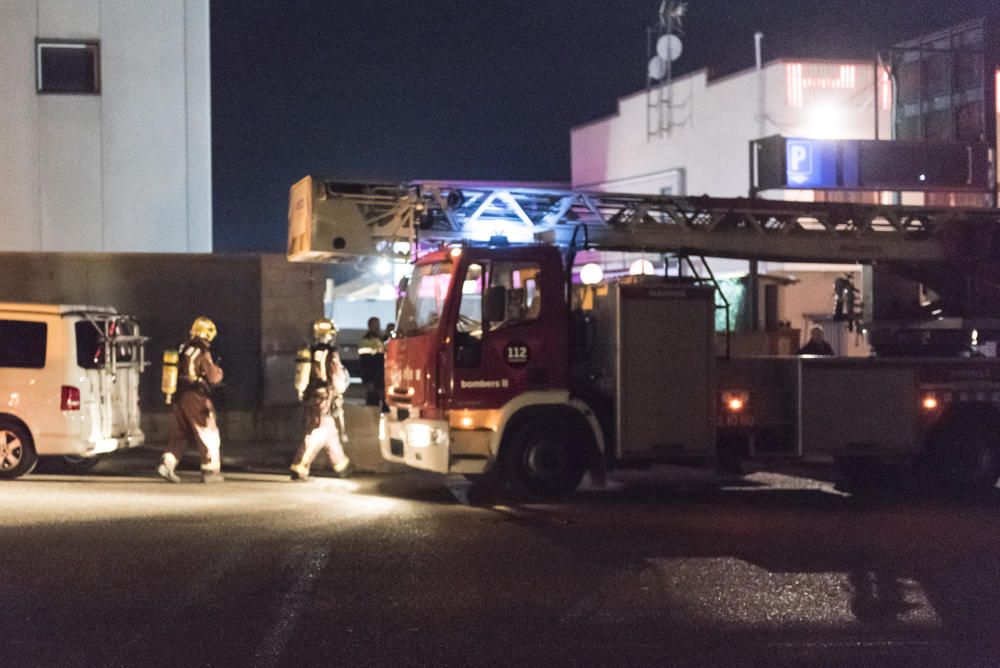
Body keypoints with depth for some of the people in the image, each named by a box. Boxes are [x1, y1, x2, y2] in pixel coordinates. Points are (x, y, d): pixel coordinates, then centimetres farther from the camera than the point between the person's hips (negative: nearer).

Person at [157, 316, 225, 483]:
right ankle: (210, 470, 6)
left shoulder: (182, 349, 9)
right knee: (208, 434, 4)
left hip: (180, 398, 7)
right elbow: (213, 377, -15)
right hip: (197, 399, -7)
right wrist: (218, 371, 5)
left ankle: (167, 463, 0)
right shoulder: (203, 353, -14)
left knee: (181, 434, 14)